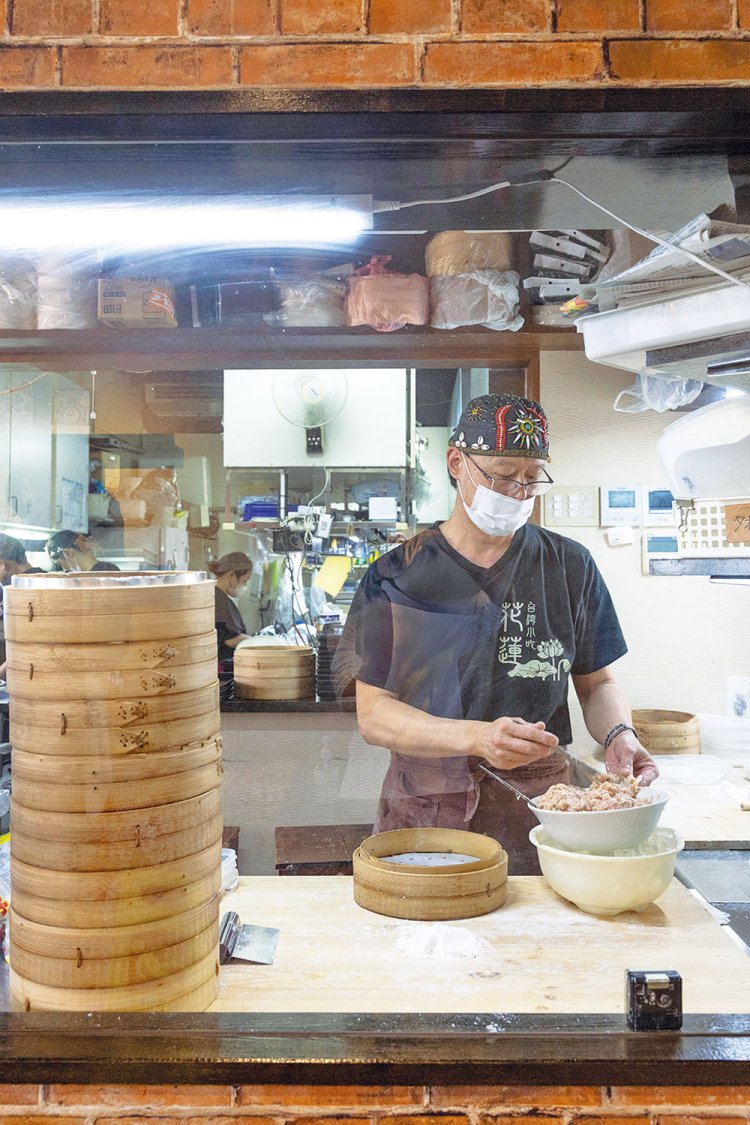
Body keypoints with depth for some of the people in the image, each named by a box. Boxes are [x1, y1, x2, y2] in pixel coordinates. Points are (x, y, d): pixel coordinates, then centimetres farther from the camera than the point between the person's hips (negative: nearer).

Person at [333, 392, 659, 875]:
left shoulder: (570, 566, 4)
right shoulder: (397, 576, -3)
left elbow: (597, 682, 11)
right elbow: (373, 713, -8)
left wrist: (619, 734, -11)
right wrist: (478, 738, -23)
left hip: (540, 813, 1)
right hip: (424, 813, -1)